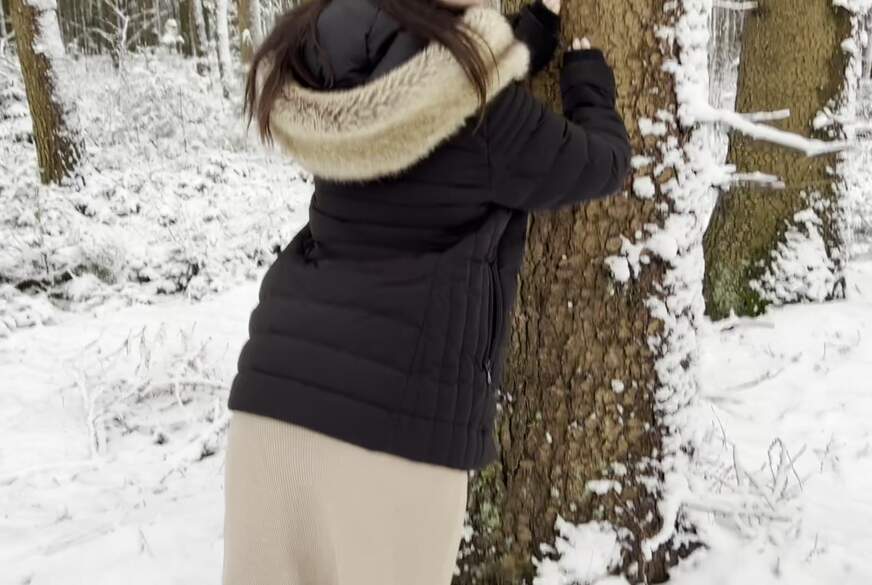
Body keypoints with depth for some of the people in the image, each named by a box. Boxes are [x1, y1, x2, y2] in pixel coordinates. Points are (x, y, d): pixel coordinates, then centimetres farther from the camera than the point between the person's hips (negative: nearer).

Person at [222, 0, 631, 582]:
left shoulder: (327, 68, 6)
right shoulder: (474, 105, -12)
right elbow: (601, 163, 4)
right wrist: (588, 71, 21)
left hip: (280, 382, 6)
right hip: (398, 404, -6)